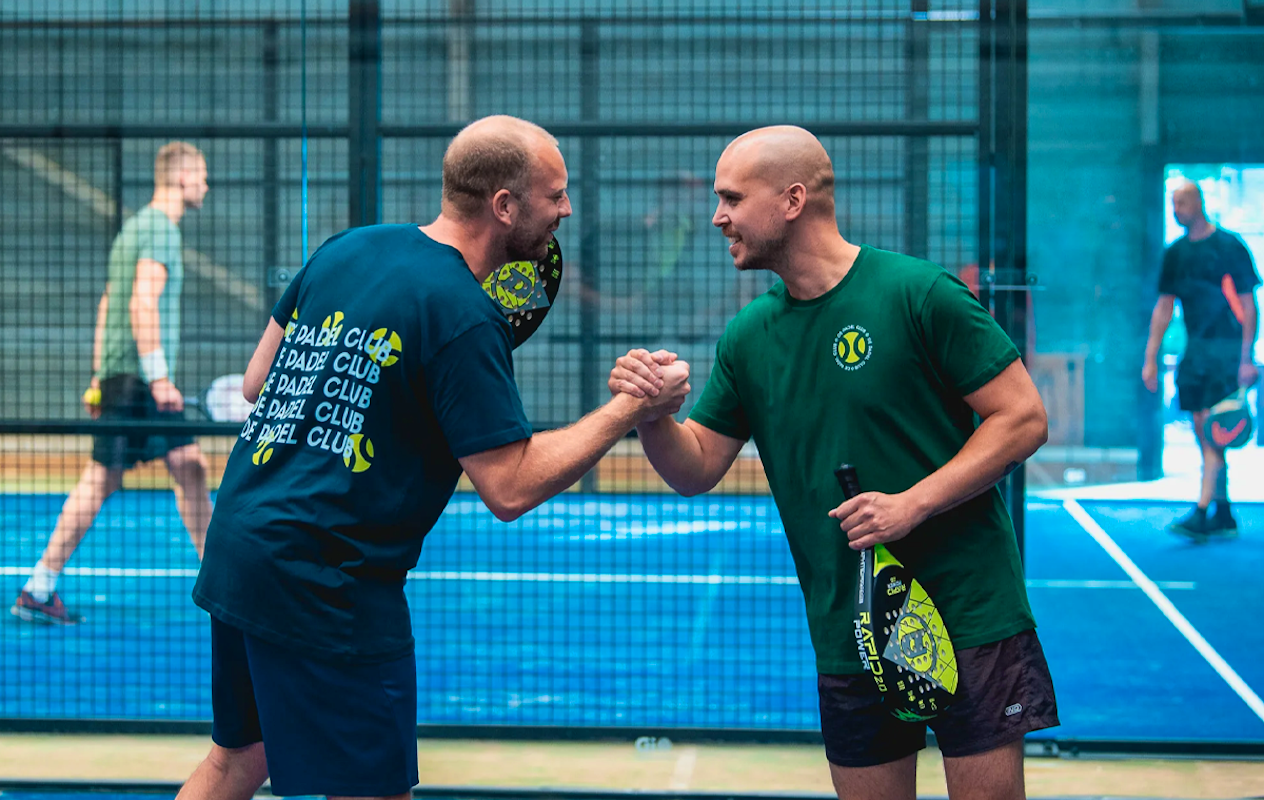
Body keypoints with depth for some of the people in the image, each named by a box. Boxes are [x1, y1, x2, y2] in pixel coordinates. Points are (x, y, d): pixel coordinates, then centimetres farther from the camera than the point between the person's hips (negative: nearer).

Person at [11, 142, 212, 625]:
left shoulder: (136, 227, 19)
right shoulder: (160, 229, -11)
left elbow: (108, 305, 22)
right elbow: (142, 305, -22)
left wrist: (100, 377, 22)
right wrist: (158, 376, -23)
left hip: (125, 376, 10)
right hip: (138, 378, -10)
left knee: (190, 468, 8)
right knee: (100, 480, -6)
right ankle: (37, 593, -3)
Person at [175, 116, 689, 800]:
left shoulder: (346, 248, 7)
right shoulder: (462, 317, -16)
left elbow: (256, 382, 15)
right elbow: (510, 488, -16)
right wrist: (631, 409, -10)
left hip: (235, 548, 9)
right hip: (325, 586, -9)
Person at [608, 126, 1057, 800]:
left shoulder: (917, 293, -10)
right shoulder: (748, 337, 7)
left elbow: (1023, 420, -9)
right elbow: (696, 470, 11)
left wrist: (912, 503, -18)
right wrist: (651, 414, -11)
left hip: (969, 617, -5)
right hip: (847, 637, 5)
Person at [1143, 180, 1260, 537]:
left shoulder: (1229, 247, -6)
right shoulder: (1175, 253, 11)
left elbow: (1249, 305, -6)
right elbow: (1163, 307, 15)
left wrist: (1247, 358, -12)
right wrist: (1151, 358, 10)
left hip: (1227, 348, -6)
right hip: (1194, 350, 6)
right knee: (1203, 436, 6)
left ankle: (1201, 514, -16)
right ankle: (1224, 516, 15)